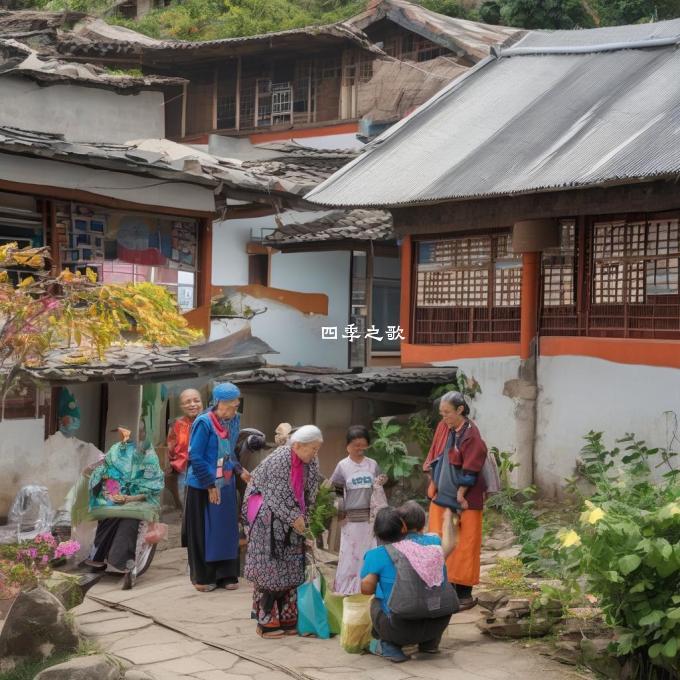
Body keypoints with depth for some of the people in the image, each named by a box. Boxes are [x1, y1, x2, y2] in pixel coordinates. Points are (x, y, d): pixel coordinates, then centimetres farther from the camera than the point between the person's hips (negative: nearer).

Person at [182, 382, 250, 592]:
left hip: (226, 485, 6)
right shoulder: (204, 423, -19)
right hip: (203, 487, -6)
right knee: (203, 532, 4)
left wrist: (238, 470, -1)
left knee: (227, 529, 10)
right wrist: (210, 486, -17)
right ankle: (202, 577, 15)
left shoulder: (234, 421, 1)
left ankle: (225, 575, 21)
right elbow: (195, 457, -17)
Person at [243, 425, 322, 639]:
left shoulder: (310, 462, -1)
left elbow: (309, 494, 6)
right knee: (269, 569, -3)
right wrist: (294, 518, -21)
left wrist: (302, 518, -1)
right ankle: (266, 623, 4)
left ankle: (287, 619, 15)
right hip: (268, 522, -7)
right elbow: (277, 496, -22)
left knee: (291, 571, 8)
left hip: (291, 525, 7)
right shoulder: (279, 460, -22)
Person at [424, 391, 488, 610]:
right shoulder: (443, 428, 2)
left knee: (463, 545, 1)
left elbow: (470, 472, -16)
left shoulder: (471, 435, -17)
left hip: (464, 500, -6)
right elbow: (434, 458, 10)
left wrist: (460, 496, -15)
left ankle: (464, 594, 10)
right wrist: (436, 489, 5)